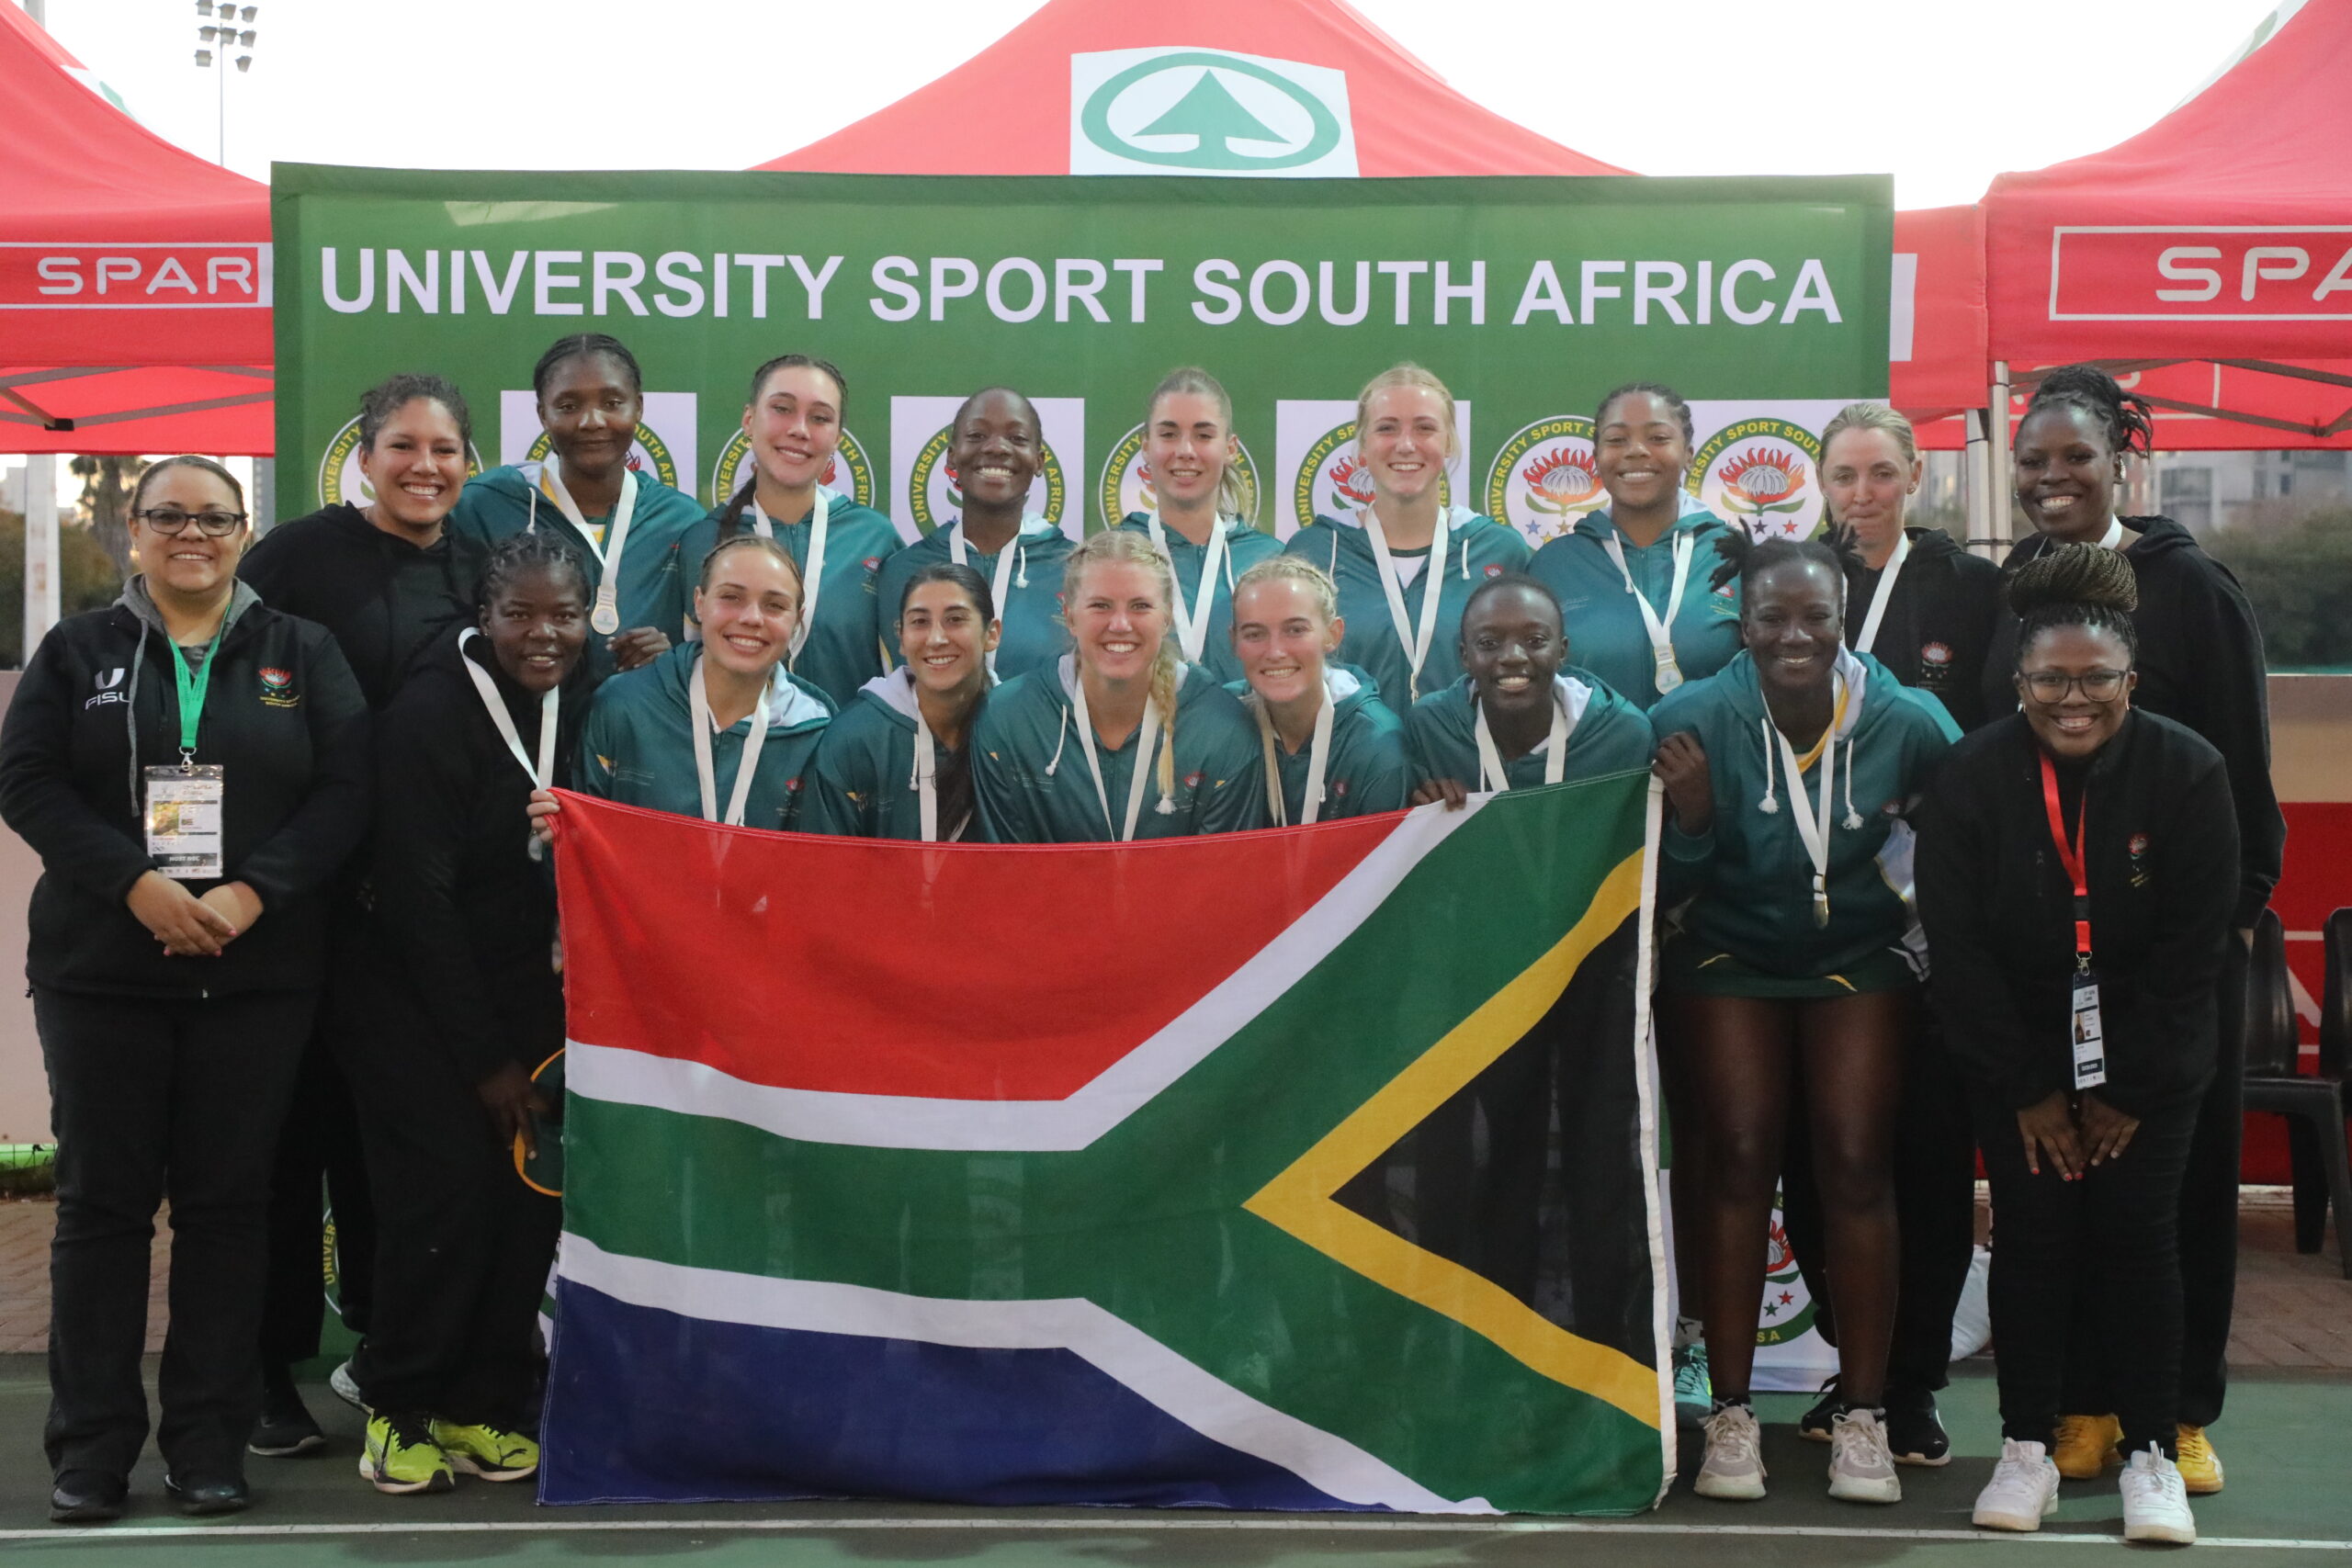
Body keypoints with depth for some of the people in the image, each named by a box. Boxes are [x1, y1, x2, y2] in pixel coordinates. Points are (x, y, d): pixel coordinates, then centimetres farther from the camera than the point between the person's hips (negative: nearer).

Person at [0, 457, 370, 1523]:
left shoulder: (301, 654, 8)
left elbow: (343, 790, -1)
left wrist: (251, 893, -15)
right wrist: (137, 885, -15)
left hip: (256, 972, 0)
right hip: (101, 967, 0)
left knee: (229, 1200, 2)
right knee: (102, 1197, 2)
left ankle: (210, 1438, 10)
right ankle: (92, 1443, 9)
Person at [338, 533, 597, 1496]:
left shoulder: (583, 704, 1)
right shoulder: (431, 714, -15)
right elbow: (419, 898, -15)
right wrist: (483, 1057, -13)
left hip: (528, 997, 5)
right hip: (419, 998, -5)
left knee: (534, 1191, -3)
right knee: (446, 1186, -13)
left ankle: (482, 1406, 11)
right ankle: (399, 1410, 3)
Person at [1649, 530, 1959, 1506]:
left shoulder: (1907, 723, -13)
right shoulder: (1693, 720, -14)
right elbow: (1665, 886, -9)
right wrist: (1690, 815, -27)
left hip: (1860, 961, 0)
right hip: (1728, 962, 0)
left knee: (1855, 1164, -11)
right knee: (1739, 1158, -11)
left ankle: (1862, 1418, -2)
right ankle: (1730, 1416, -3)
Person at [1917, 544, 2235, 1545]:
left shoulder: (2188, 773, -12)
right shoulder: (1973, 777, -10)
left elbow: (2193, 948, -9)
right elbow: (1958, 945, -8)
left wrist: (2128, 1089, -9)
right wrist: (2030, 1089, -9)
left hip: (2149, 1059, 0)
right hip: (2016, 1056, 1)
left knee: (2137, 1236, -3)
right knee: (2031, 1234, -1)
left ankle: (2152, 1454, 8)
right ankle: (2026, 1449, 9)